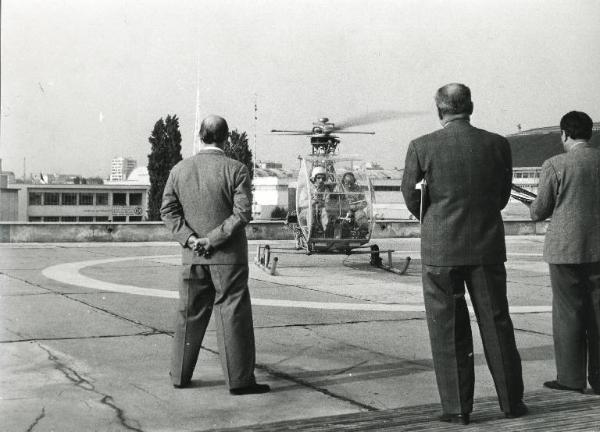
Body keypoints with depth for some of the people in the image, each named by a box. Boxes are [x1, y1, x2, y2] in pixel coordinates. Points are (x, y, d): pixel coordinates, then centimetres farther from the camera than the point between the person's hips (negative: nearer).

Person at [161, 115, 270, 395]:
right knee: (233, 315, 1)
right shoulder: (236, 170, -7)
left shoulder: (179, 170, 5)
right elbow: (243, 212, -15)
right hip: (229, 257, -4)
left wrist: (189, 238, -7)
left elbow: (168, 210, 2)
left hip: (192, 257, 4)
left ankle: (180, 375, 21)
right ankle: (239, 380, 3)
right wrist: (213, 239, -13)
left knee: (190, 316, 13)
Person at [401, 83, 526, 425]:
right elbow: (503, 195, 8)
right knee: (497, 324, 13)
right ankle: (512, 401, 19)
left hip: (440, 249, -2)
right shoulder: (498, 144, -2)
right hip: (487, 247, 2)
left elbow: (411, 197, 2)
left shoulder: (421, 147, -8)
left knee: (449, 331, 6)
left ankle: (457, 407, 9)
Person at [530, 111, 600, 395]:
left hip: (566, 249, -4)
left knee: (568, 312, 4)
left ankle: (571, 378, 9)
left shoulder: (555, 166, -10)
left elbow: (539, 211, -4)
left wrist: (533, 209, 18)